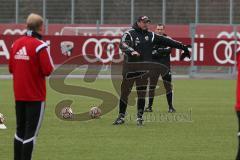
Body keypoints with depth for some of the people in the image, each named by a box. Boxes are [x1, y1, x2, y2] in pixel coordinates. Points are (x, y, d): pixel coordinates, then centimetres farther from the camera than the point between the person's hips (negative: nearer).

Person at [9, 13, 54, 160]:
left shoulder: (16, 44, 4)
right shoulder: (39, 46, -14)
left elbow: (11, 68, 10)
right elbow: (48, 70, -17)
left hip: (19, 95, 6)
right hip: (36, 96, -6)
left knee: (20, 130, 15)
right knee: (31, 132, -3)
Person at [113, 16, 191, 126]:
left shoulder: (151, 36, 12)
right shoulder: (129, 34, -3)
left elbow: (166, 41, 10)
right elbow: (123, 44, -21)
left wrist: (181, 46, 4)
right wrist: (131, 51, -41)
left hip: (143, 70, 3)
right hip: (129, 68, -3)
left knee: (142, 93, 3)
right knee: (125, 92, 1)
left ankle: (139, 117, 12)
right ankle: (121, 117, 11)